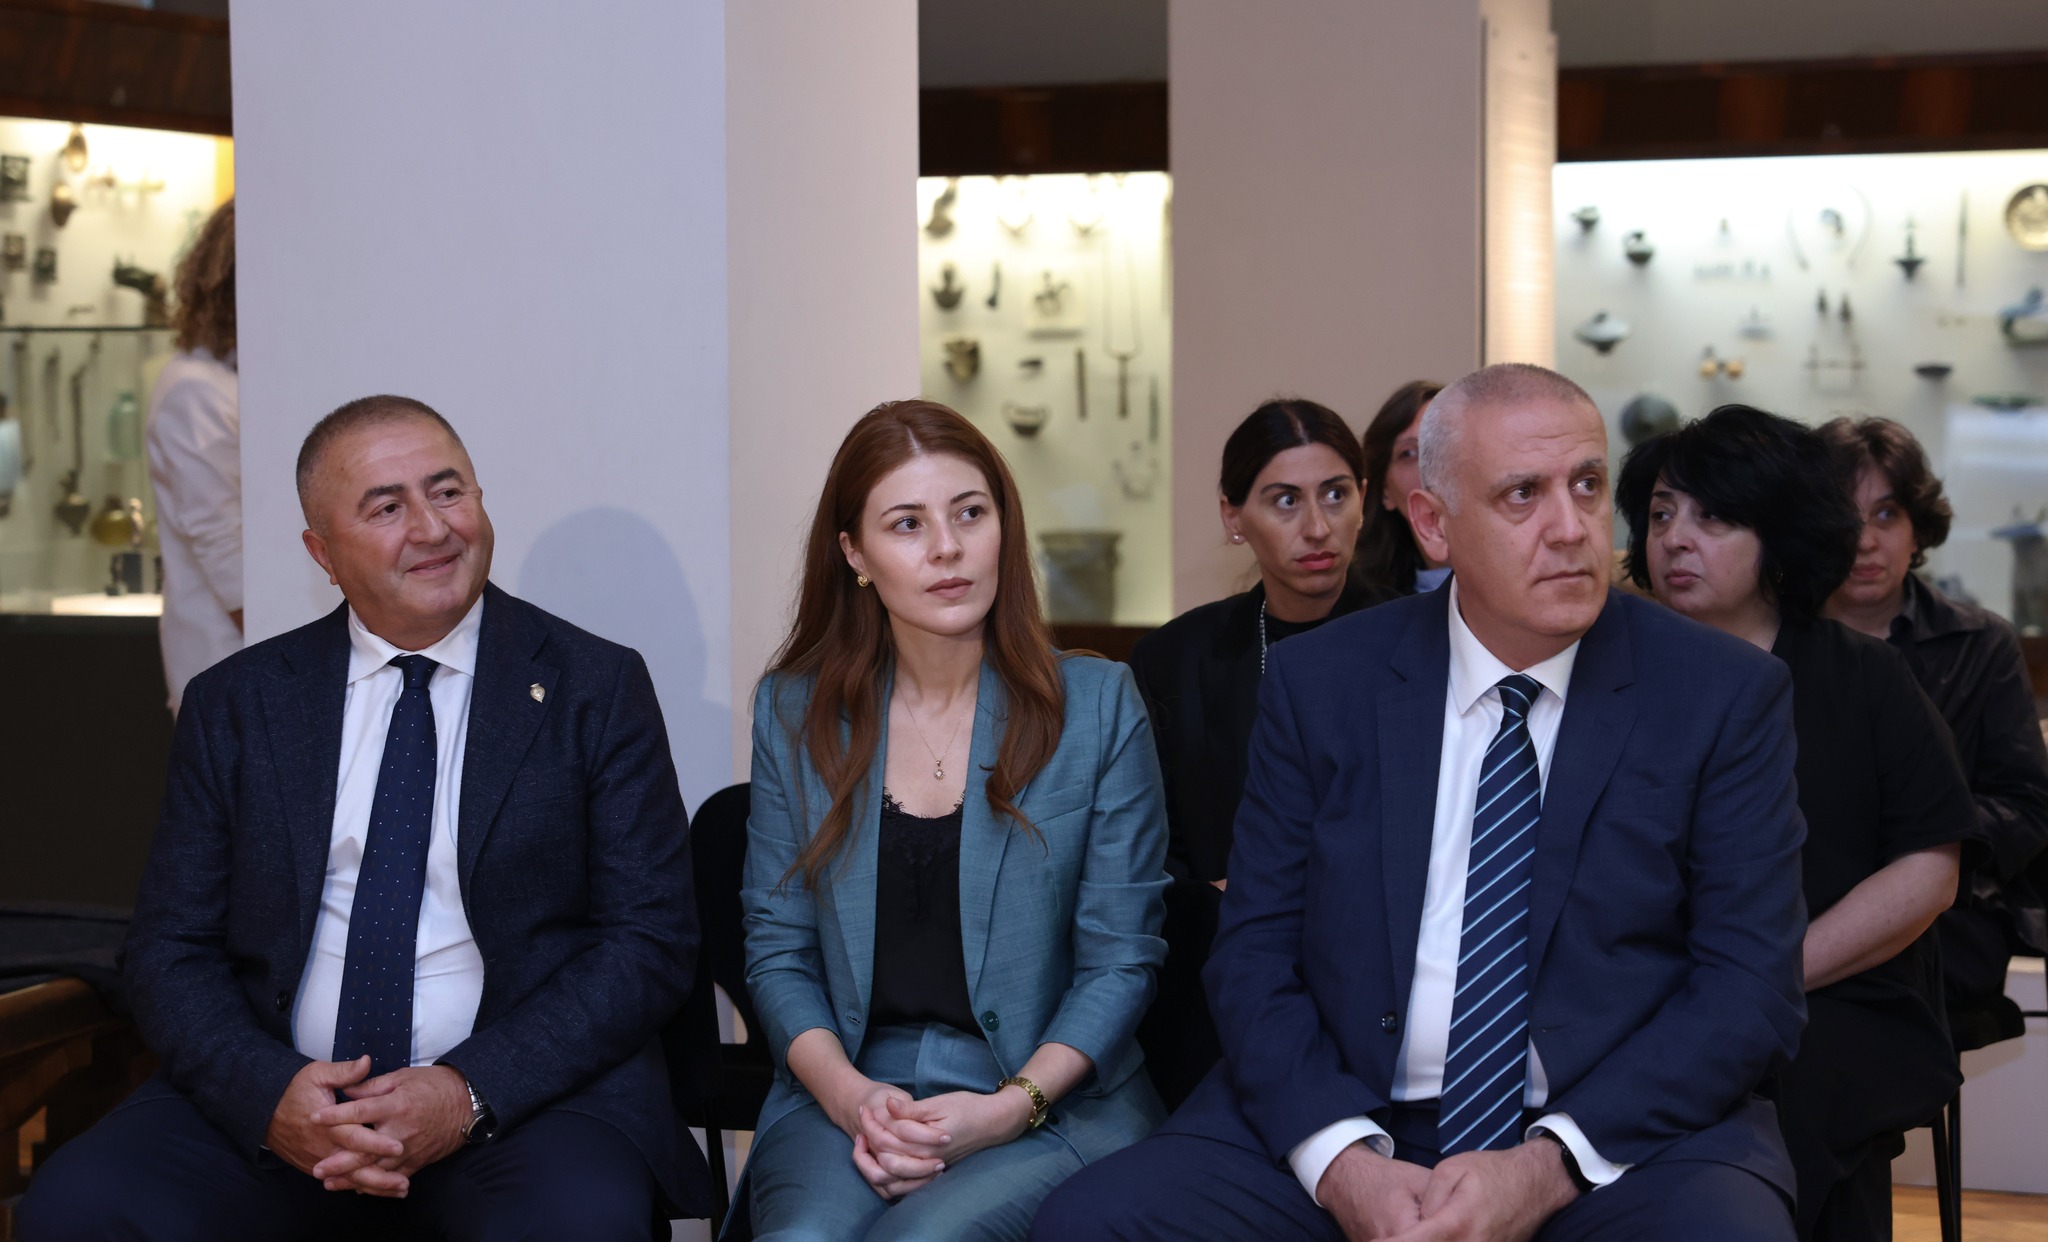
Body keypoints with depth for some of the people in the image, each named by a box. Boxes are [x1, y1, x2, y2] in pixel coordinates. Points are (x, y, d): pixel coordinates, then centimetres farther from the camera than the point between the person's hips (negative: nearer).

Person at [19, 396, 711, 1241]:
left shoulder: (597, 689, 4)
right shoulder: (234, 704, 11)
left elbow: (651, 940, -1)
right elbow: (172, 949, 8)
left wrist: (471, 1091, -15)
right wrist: (268, 1092, -13)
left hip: (524, 1096, -2)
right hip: (272, 1098, 3)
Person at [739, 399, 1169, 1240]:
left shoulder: (1097, 705, 2)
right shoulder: (793, 711, 9)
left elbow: (1121, 959, 1)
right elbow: (777, 950, 9)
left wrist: (1011, 1107, -14)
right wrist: (851, 1096, -10)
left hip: (1054, 1101, -1)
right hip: (845, 1091, 2)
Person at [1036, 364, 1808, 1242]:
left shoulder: (1727, 697, 1)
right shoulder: (1320, 683, 5)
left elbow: (1750, 992, -3)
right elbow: (1255, 955, 3)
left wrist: (1550, 1165, -16)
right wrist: (1342, 1161, -15)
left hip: (1627, 1132, -1)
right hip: (1346, 1122, 1)